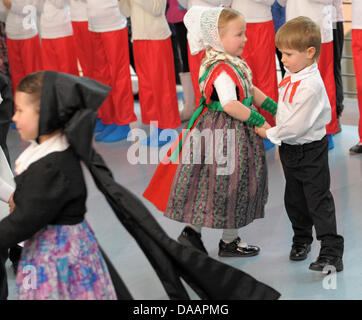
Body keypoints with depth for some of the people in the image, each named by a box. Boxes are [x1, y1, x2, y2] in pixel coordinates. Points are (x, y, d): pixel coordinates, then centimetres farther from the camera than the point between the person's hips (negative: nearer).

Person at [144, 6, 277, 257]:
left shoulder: (234, 64, 8)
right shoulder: (222, 70, -24)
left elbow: (251, 90, 19)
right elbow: (230, 104, -32)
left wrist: (274, 108, 16)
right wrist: (257, 120, -25)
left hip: (237, 131, 10)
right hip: (226, 133, -10)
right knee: (228, 183, 3)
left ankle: (192, 231, 24)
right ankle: (229, 241, 19)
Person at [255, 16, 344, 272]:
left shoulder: (311, 86, -27)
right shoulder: (292, 76, 2)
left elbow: (297, 125, -27)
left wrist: (270, 134, -14)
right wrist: (275, 130, 12)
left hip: (310, 152, -9)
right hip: (290, 149, 9)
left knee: (319, 201, -5)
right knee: (294, 200, 19)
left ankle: (332, 253, -1)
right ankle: (302, 239, 38)